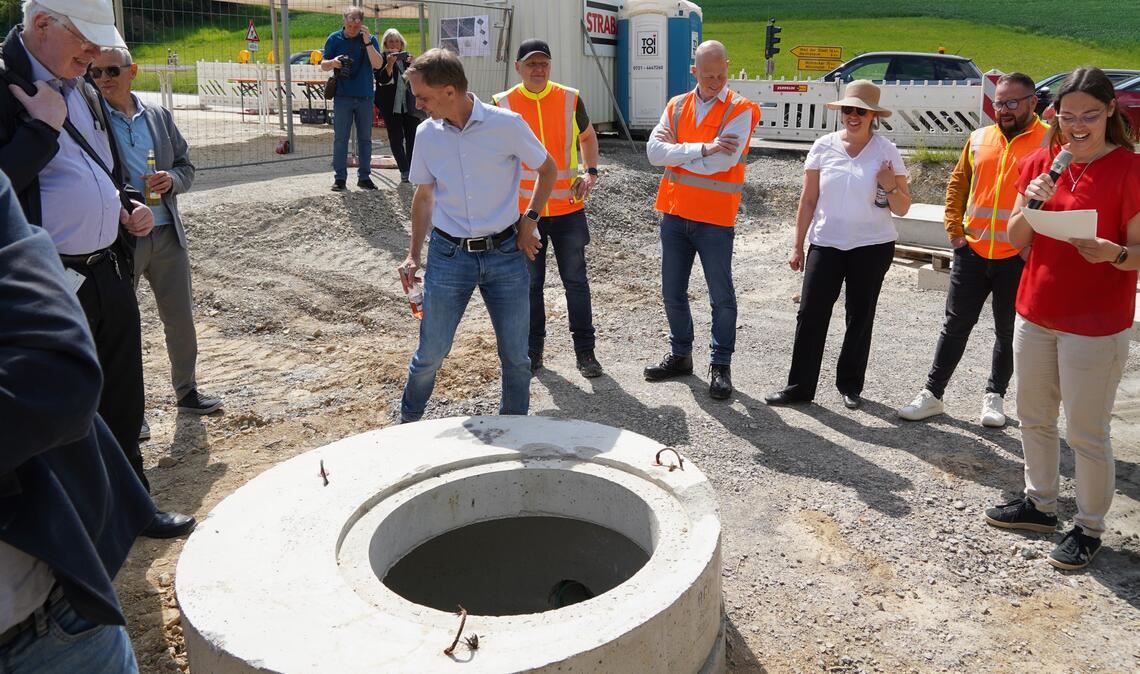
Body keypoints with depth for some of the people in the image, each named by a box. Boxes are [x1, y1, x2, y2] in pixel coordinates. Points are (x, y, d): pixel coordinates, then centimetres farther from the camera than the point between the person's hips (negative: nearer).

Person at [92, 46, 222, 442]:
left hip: (167, 233, 5)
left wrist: (172, 180, -9)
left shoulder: (159, 116, 7)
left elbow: (186, 165, 12)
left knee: (181, 318, 14)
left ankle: (186, 390, 33)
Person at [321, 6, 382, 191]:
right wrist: (333, 63, -16)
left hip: (365, 96, 1)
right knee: (340, 138, -1)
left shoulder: (370, 39, 2)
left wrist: (367, 41, -19)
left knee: (365, 138, 7)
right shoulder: (335, 39, 3)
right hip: (342, 96, -1)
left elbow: (378, 64, -10)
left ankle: (364, 177, 16)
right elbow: (323, 65, 6)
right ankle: (339, 178, 4)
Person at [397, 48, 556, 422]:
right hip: (448, 255, 2)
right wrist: (414, 254, 8)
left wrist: (529, 220, -4)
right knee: (430, 353, 7)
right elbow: (424, 196, 12)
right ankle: (407, 423, 33)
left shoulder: (506, 124, -10)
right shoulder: (426, 134, 0)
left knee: (515, 356, 7)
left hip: (504, 253, -1)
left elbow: (547, 170, 5)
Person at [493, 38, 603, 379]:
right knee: (530, 283, 9)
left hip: (568, 208, 0)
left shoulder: (570, 99, -2)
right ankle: (533, 349, 23)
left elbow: (588, 136, 14)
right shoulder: (504, 105, -3)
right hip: (523, 210, 0)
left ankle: (585, 350, 16)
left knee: (576, 280, 6)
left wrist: (591, 172, -1)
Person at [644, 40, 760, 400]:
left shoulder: (741, 110, -7)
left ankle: (720, 364, 18)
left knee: (721, 296, 5)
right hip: (675, 213, 5)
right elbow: (654, 151, -6)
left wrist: (675, 151, -9)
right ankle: (680, 354, 31)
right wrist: (701, 148, -16)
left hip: (715, 219, -5)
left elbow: (722, 161, -20)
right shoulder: (676, 106, 7)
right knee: (673, 291, 14)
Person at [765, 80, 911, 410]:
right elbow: (808, 200, 5)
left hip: (872, 246, 0)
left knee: (860, 317, 9)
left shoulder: (886, 152, -2)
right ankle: (800, 386, 6)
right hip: (826, 244, 1)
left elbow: (902, 209, 1)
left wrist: (890, 187, -19)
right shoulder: (824, 147, 1)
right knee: (810, 314, -3)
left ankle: (850, 386, 23)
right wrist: (797, 244, 3)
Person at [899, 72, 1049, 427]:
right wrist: (954, 229, 4)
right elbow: (957, 183, 14)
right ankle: (932, 393, 16)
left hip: (1019, 258, -3)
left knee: (1008, 331, 11)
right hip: (972, 252, 3)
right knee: (955, 325, 9)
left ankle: (995, 396, 27)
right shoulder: (979, 138, 7)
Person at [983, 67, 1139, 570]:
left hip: (1095, 326, -6)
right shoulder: (1040, 163, 4)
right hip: (1035, 315, 6)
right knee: (1034, 418, 18)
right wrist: (1032, 204, -14)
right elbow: (1015, 240, 4)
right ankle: (1040, 502, 37)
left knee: (1087, 433, 3)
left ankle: (1088, 528, 21)